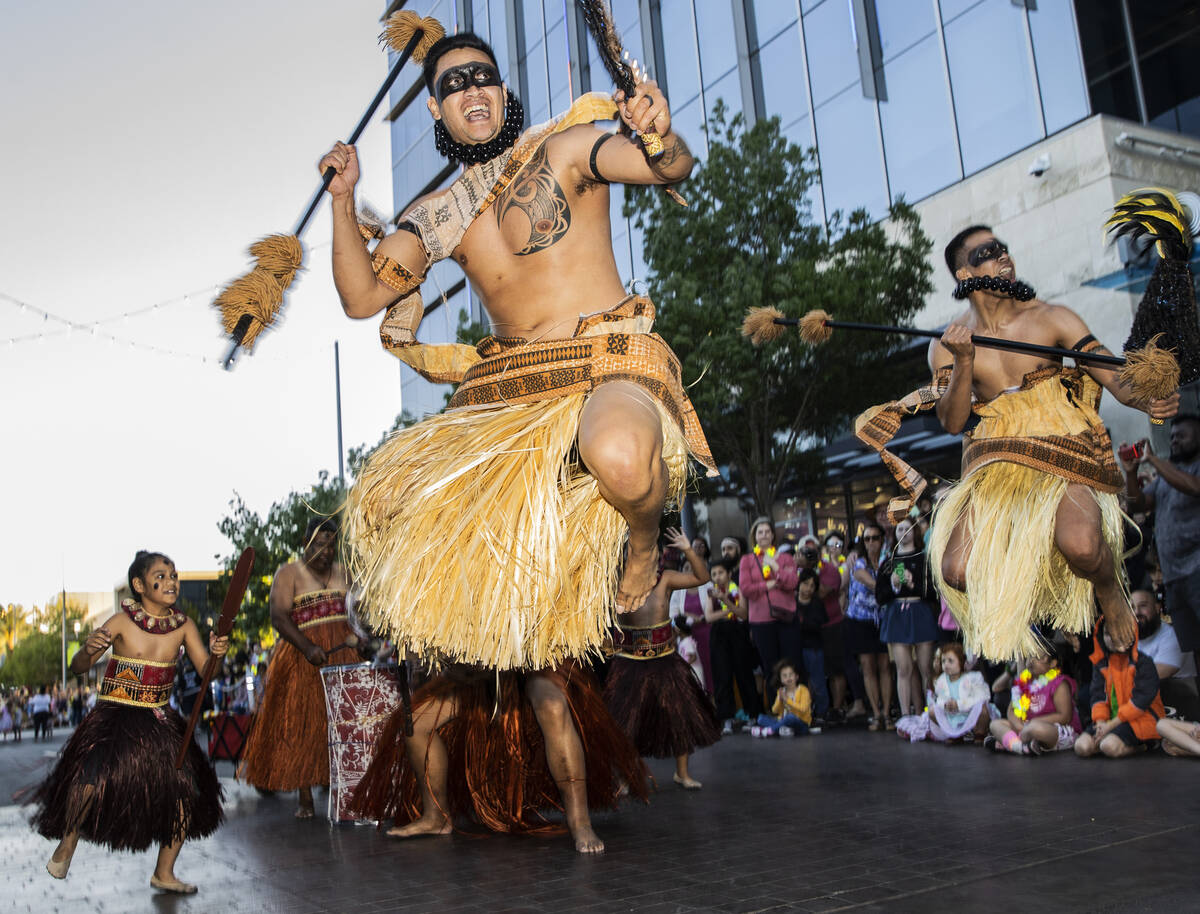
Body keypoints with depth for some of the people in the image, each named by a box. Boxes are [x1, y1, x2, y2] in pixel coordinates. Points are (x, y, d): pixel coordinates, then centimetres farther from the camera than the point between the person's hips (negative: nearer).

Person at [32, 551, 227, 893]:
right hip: (115, 715, -3)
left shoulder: (183, 625, -1)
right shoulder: (122, 622, -9)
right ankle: (68, 842, 7)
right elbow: (78, 668, -10)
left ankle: (164, 873, 13)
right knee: (93, 775, -27)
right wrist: (89, 649, -32)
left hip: (159, 720, 3)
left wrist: (217, 653, -27)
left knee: (188, 790, -7)